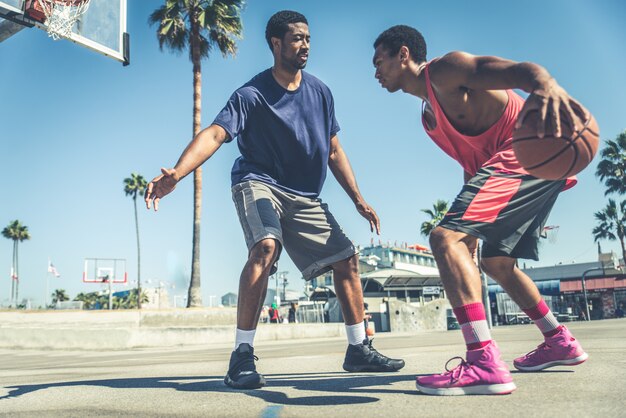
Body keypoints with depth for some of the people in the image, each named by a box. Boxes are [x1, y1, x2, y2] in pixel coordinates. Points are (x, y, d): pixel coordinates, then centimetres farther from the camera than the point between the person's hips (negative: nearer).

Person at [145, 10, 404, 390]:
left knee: (347, 259, 2)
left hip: (305, 197, 6)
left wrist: (359, 200, 8)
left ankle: (359, 349, 17)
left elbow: (334, 151, 11)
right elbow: (215, 134, -26)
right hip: (259, 183, -6)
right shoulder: (252, 95, -12)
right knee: (265, 246, -34)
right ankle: (242, 356, -26)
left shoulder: (320, 92, 4)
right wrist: (177, 173, -44)